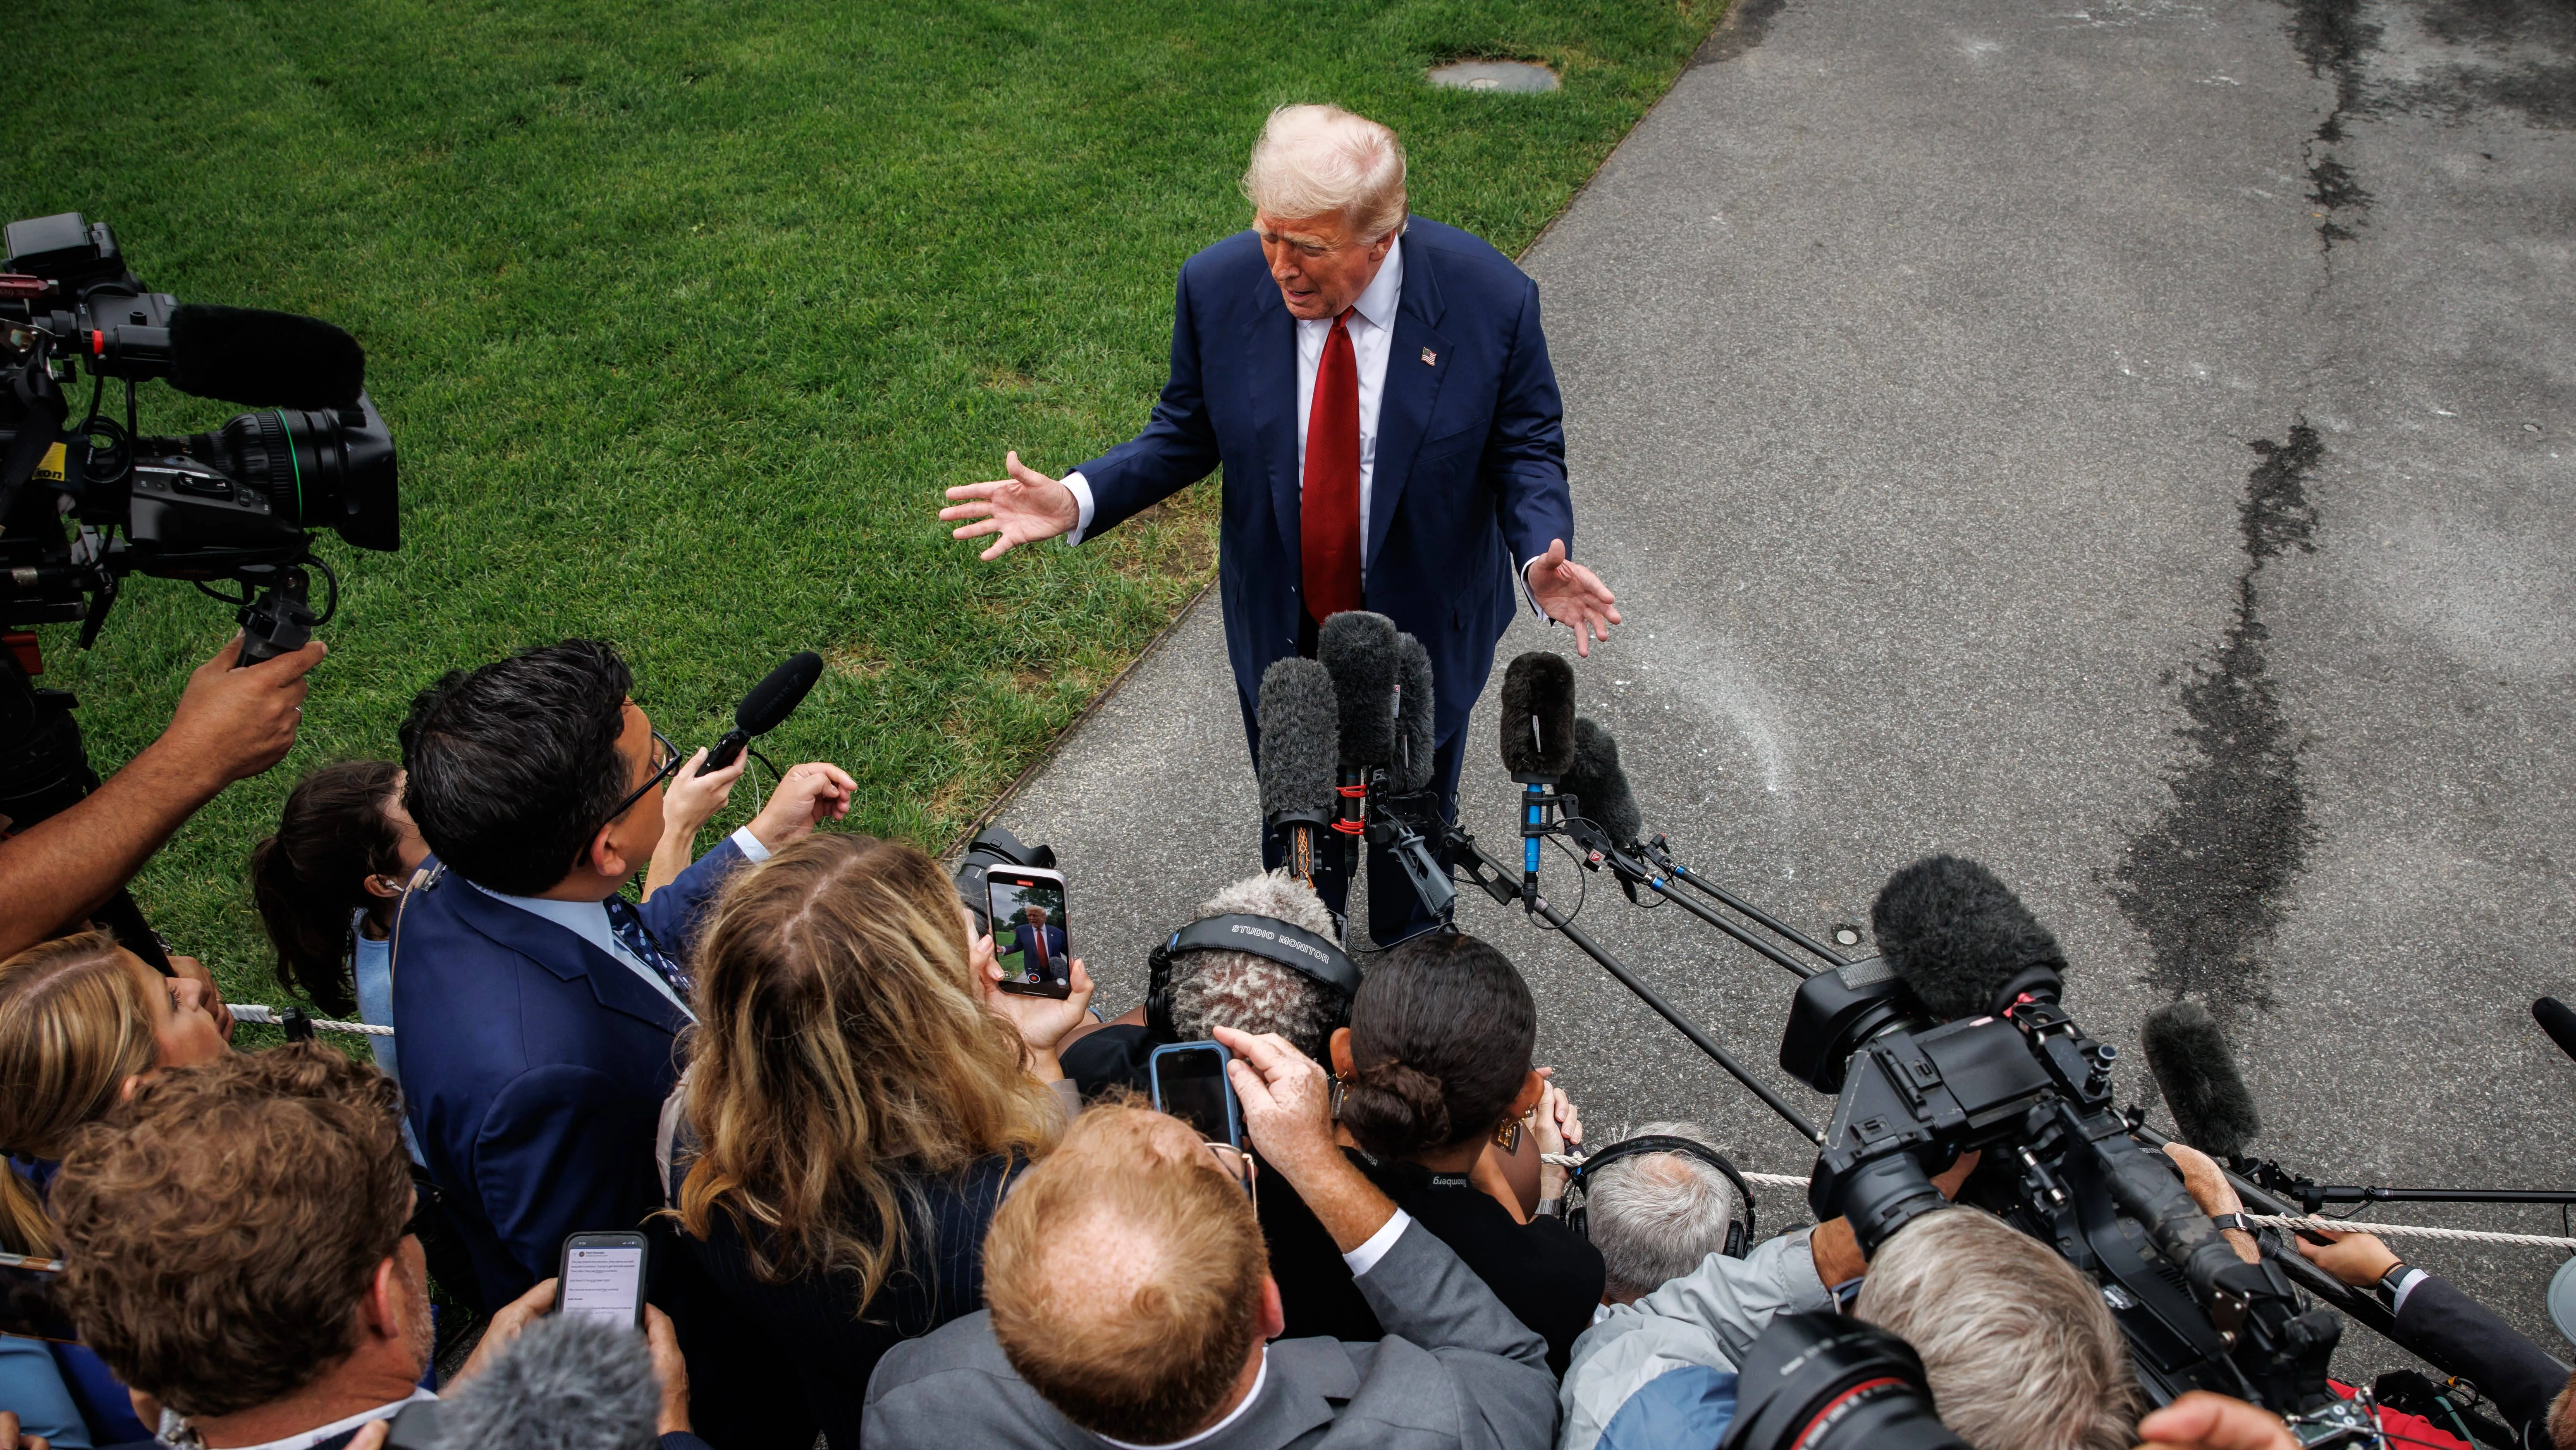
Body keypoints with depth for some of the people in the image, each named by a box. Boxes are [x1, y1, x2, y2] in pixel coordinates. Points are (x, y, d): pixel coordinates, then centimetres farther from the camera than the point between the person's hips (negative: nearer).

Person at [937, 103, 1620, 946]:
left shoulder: (1490, 300, -24)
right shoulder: (1219, 288, -19)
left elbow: (1526, 450, -12)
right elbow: (1187, 435, -5)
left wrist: (1541, 557, -33)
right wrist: (1078, 501, -21)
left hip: (1425, 629, -1)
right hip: (1280, 628, 1)